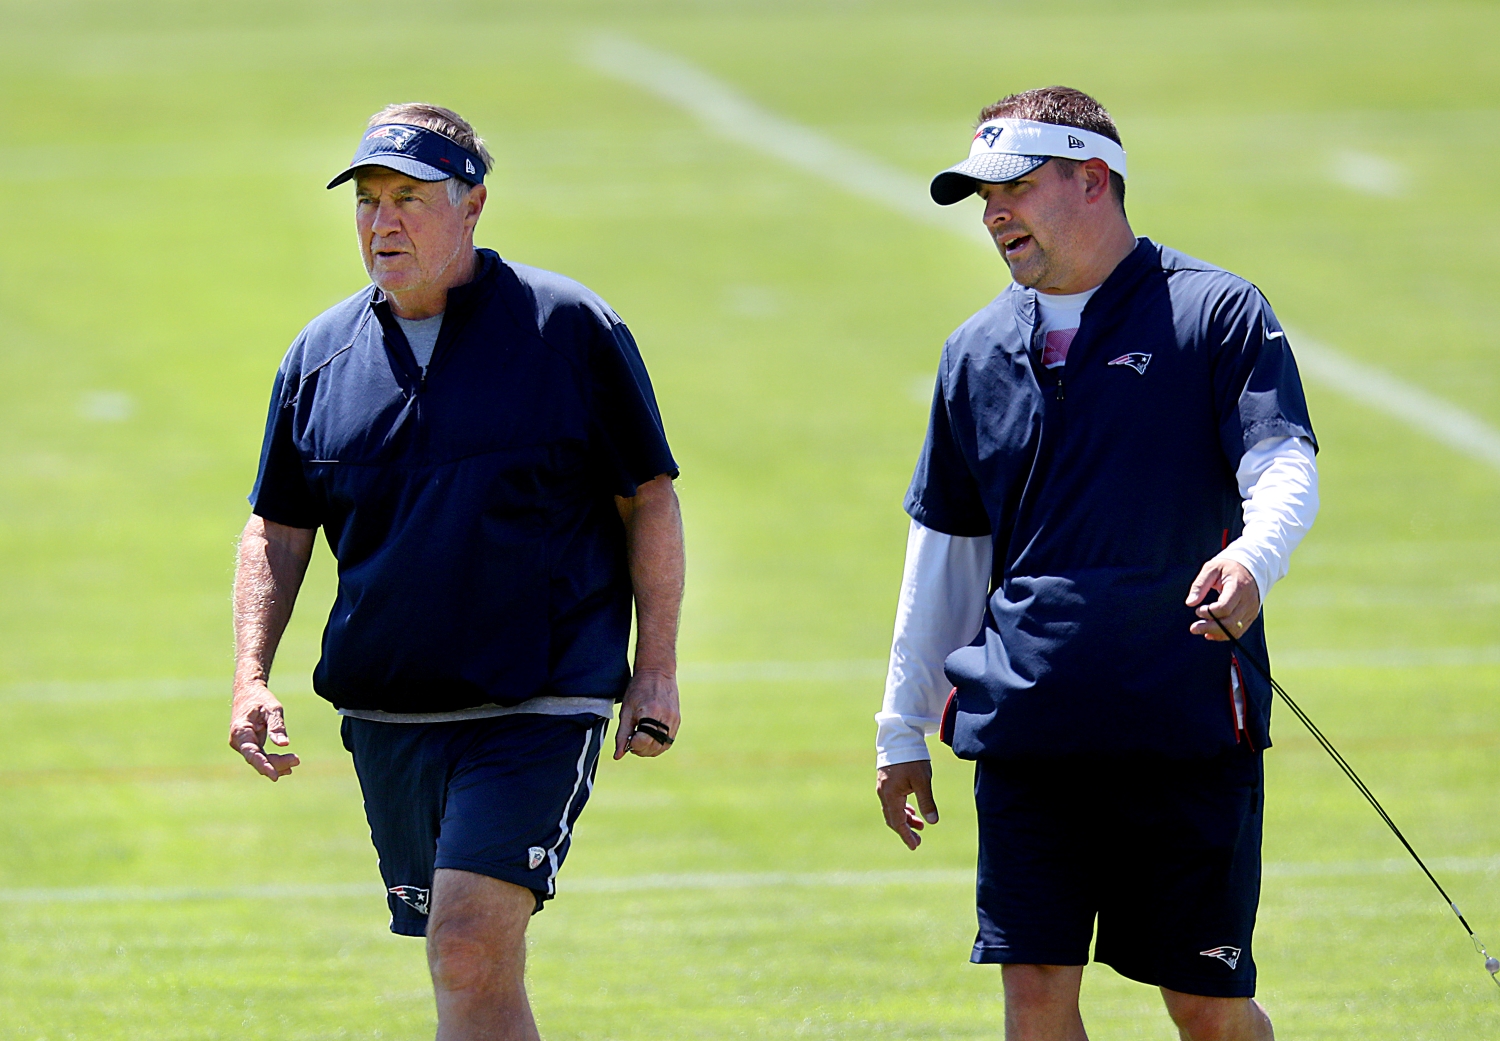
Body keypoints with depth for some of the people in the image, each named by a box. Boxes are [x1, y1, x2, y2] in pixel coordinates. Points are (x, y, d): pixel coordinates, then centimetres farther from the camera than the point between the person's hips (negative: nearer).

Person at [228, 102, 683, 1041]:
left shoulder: (572, 329, -3)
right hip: (387, 717, 5)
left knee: (472, 951, -19)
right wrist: (251, 678, 2)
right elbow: (278, 530, 15)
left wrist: (656, 671, -4)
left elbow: (650, 499, 2)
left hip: (537, 711, -5)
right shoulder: (321, 356, 8)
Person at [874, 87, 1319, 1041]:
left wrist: (1252, 559, -35)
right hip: (1026, 729, 4)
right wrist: (904, 729, 20)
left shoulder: (1218, 314, 0)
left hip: (1189, 722, -4)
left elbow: (1283, 465, -12)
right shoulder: (978, 352, 14)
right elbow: (944, 547, 20)